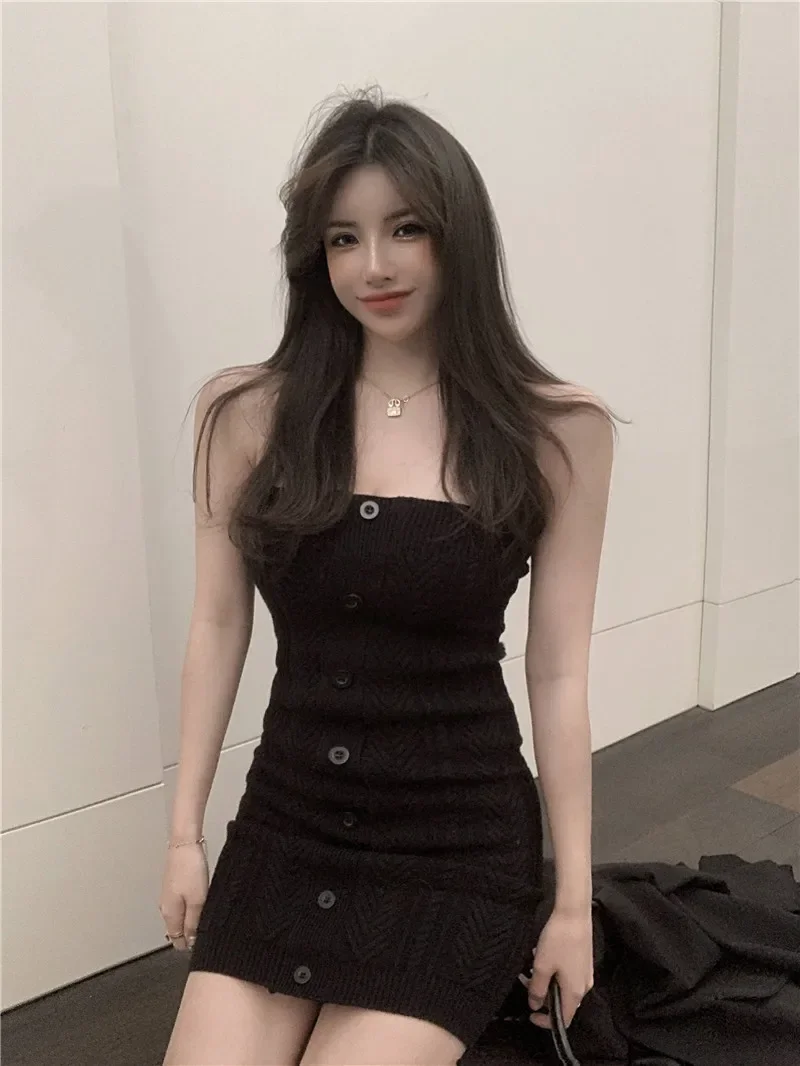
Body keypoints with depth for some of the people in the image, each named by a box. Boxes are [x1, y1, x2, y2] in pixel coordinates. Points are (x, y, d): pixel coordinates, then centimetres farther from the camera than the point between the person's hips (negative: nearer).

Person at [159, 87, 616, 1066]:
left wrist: (574, 900, -1)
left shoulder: (558, 430, -8)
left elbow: (557, 675, -6)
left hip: (460, 847, -2)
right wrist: (184, 833, 5)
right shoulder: (247, 412, -4)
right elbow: (218, 627, 2)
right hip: (281, 832, 3)